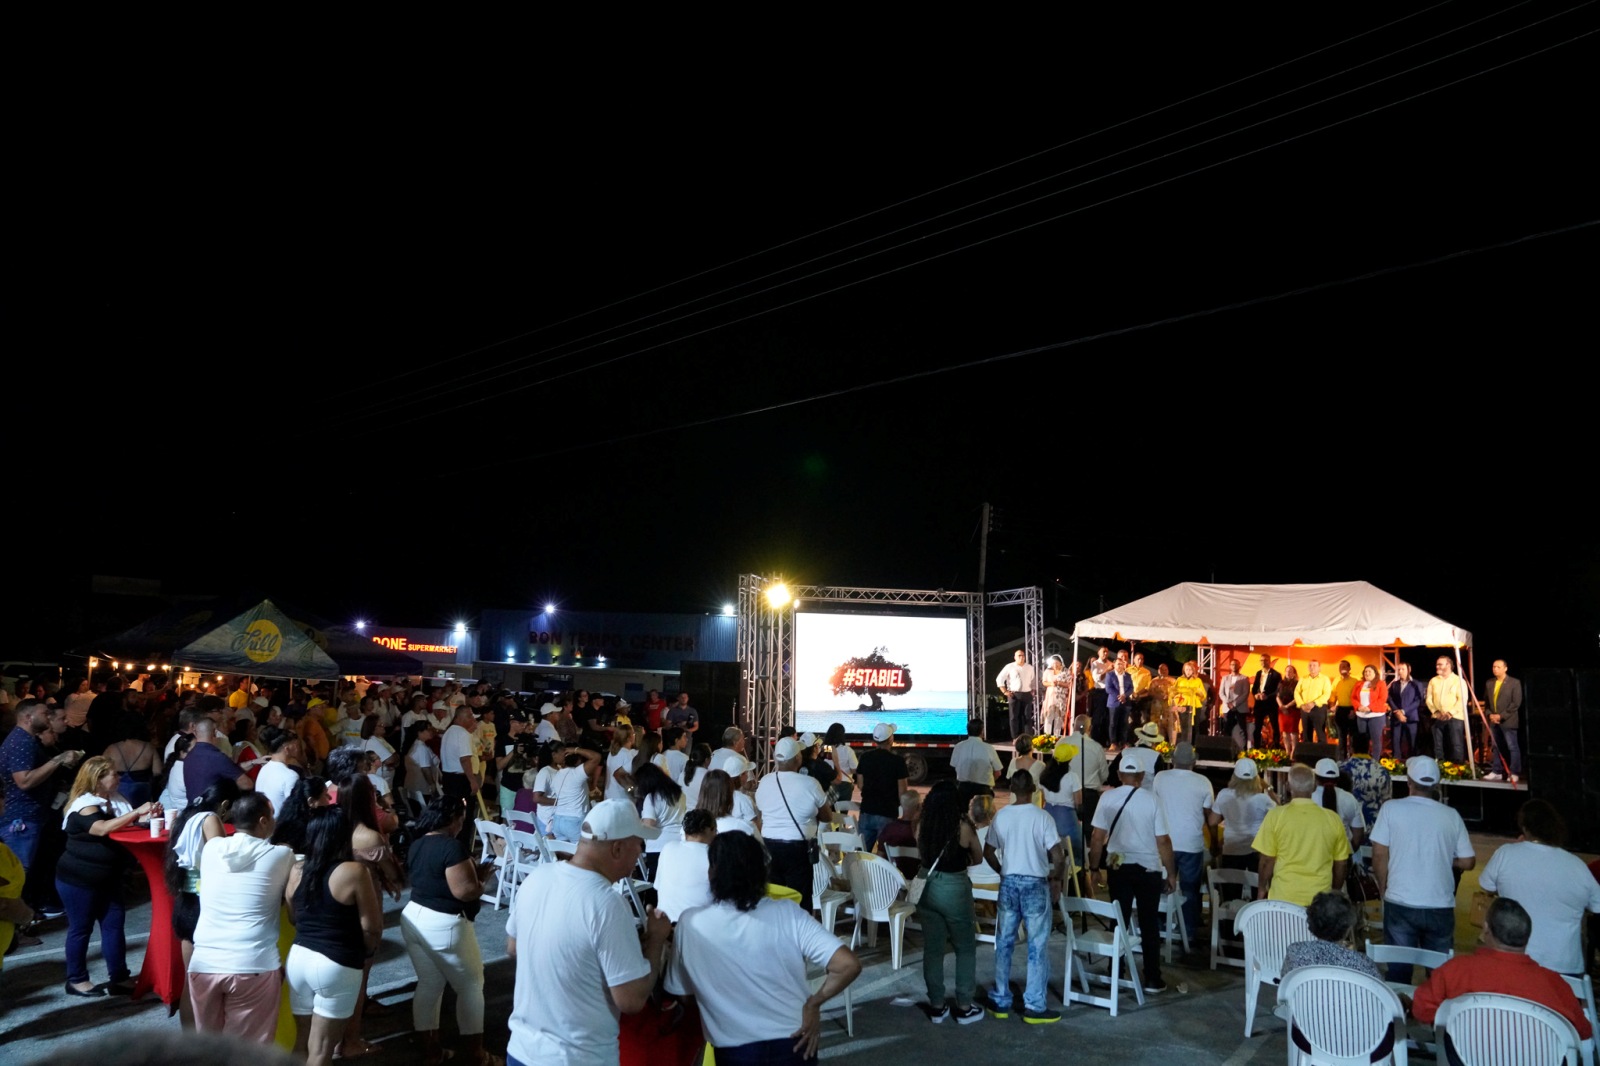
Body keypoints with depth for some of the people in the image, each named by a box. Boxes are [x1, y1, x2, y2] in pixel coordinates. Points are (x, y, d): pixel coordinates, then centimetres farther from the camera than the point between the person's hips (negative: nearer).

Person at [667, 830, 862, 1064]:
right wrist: (813, 1004, -3)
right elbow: (849, 965, -17)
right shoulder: (788, 913, -11)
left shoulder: (691, 923, -10)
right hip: (794, 1044, 1)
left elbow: (680, 993, 3)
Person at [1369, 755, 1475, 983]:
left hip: (1400, 904, -2)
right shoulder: (1451, 816, -1)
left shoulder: (1391, 809, -6)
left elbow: (1379, 855, -5)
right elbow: (1468, 862, 4)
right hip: (1441, 907, 2)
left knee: (1398, 969, 7)